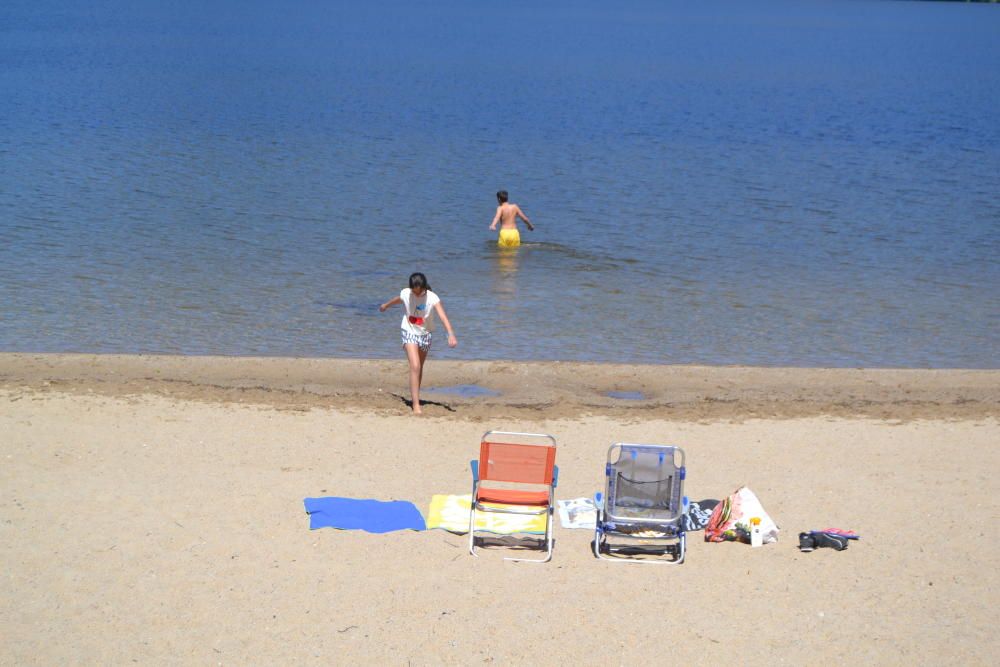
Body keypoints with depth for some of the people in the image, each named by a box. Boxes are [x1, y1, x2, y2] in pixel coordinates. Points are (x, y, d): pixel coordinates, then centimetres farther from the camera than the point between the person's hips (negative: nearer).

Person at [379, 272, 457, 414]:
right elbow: (396, 300, 11)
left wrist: (451, 334, -50)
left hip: (425, 334, 1)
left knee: (419, 368, 18)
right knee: (415, 367, -18)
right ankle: (416, 405, -20)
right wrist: (385, 306, 33)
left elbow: (443, 316, -34)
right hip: (409, 332, -1)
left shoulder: (432, 298, -21)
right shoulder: (405, 294, -13)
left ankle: (415, 397, 39)